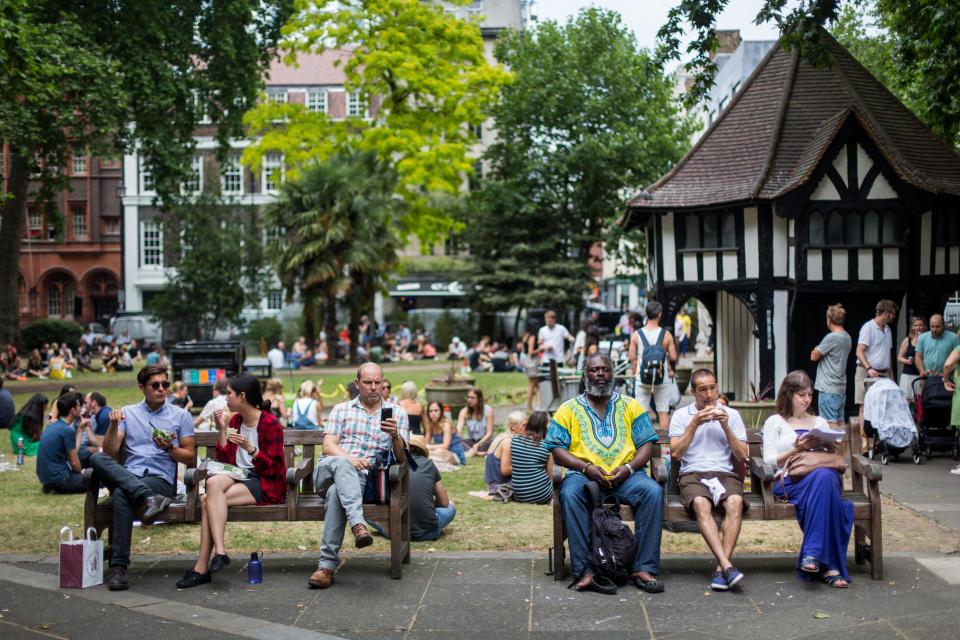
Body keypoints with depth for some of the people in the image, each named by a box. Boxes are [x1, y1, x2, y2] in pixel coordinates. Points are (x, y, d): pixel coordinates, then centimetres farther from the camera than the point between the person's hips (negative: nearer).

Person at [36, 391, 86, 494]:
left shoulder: (52, 425, 9)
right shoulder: (68, 430, -18)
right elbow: (74, 463, -10)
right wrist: (81, 473, 8)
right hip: (57, 477, -9)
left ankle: (52, 487, 9)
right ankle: (58, 489, -7)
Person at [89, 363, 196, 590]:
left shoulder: (181, 416, 14)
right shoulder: (128, 413, 18)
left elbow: (189, 457, 11)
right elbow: (110, 452, 8)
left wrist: (169, 448, -8)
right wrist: (114, 425, -8)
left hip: (161, 480, -3)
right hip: (127, 476, 3)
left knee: (121, 494, -36)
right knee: (97, 458, -29)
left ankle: (119, 566, -39)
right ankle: (147, 499, -44)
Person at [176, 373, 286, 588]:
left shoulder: (270, 423, -7)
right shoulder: (235, 420, 13)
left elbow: (274, 469, -10)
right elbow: (224, 460, 9)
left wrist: (250, 448, -23)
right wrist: (222, 430, 1)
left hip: (267, 485, -6)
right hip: (239, 477, 6)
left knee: (208, 501, -26)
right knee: (213, 483, -29)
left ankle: (201, 568, -26)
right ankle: (219, 552, -35)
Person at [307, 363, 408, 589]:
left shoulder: (396, 412, 17)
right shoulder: (341, 409, 20)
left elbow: (401, 458, 8)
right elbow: (328, 445, 5)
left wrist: (395, 436, -15)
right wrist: (349, 459, -17)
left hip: (364, 477, -1)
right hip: (328, 471, 1)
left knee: (336, 493, -36)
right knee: (340, 464, -37)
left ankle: (327, 564, -38)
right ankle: (358, 525, -53)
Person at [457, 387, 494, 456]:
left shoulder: (488, 410, -8)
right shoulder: (464, 411, 0)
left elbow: (489, 433, -11)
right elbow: (458, 429, -14)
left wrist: (478, 444, -25)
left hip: (485, 440, -2)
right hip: (471, 440, 2)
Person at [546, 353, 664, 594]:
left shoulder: (630, 406, 20)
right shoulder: (569, 409, 15)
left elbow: (646, 444, 12)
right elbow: (557, 450, 6)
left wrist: (629, 467, -8)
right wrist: (586, 467, -10)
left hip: (626, 475, 1)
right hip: (584, 474, -1)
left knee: (653, 491, -30)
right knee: (570, 494, -35)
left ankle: (644, 568, -28)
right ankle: (584, 571, -35)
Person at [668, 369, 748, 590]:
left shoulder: (731, 415, 18)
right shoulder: (681, 415, 15)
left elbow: (742, 456, 9)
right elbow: (676, 452, 1)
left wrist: (725, 427, -3)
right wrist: (695, 424, -6)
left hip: (724, 473, 1)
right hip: (692, 474, -1)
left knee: (735, 502, -34)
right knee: (701, 503, -36)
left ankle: (721, 569, -36)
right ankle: (727, 566, -44)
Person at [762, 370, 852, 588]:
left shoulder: (820, 422, 30)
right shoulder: (775, 422, 18)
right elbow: (769, 461, 6)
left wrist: (834, 451, 3)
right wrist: (796, 450, -8)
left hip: (827, 475, 3)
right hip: (789, 480, -3)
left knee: (826, 476, -38)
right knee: (822, 476, -39)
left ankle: (813, 553, -45)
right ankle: (829, 565, -43)